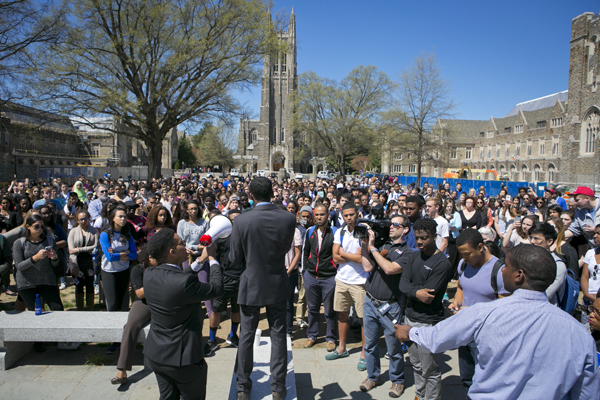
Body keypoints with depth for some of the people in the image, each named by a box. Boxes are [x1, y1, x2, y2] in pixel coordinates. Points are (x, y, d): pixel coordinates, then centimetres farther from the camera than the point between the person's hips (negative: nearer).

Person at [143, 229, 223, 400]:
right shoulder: (184, 282, -30)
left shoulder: (149, 274, -8)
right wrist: (212, 259, -3)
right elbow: (216, 288, -16)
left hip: (156, 355, 7)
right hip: (183, 358, -7)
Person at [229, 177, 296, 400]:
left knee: (246, 337, 13)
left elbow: (235, 259, -9)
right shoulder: (288, 218, -12)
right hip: (278, 285, 2)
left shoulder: (242, 221, -18)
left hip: (251, 285, -1)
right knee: (278, 336, 14)